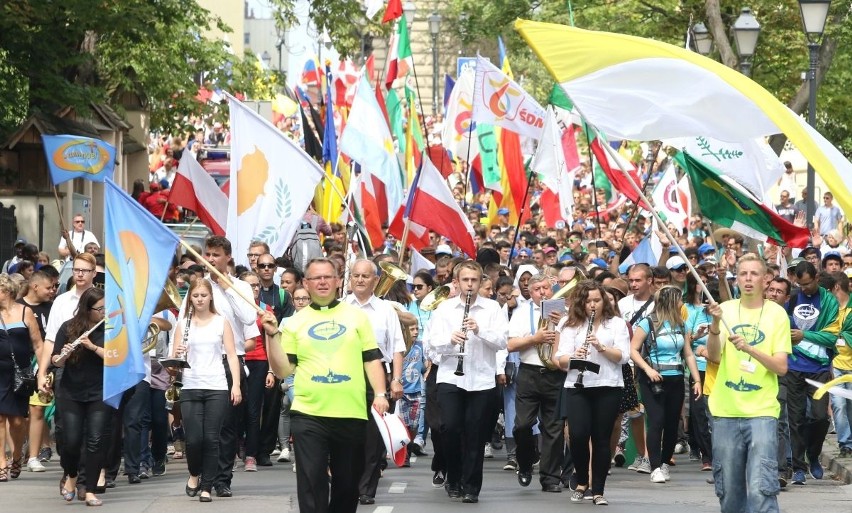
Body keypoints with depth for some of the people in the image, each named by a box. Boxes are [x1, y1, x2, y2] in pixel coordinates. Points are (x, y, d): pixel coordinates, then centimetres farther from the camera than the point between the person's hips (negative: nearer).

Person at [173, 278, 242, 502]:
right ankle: (194, 474, 21)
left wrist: (236, 385, -8)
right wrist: (177, 353, -19)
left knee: (211, 439, -3)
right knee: (193, 439, -7)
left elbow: (231, 355, 2)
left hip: (217, 388, 0)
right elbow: (174, 357, 5)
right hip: (190, 388, 1)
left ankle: (206, 487, 5)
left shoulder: (222, 322, 5)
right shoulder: (183, 322, 7)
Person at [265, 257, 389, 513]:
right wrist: (273, 336, -7)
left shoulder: (356, 316, 9)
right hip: (308, 415, -1)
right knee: (311, 482, -7)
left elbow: (372, 359, 8)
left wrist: (380, 393, -4)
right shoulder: (295, 322, 7)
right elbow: (282, 370, 4)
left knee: (347, 483, 10)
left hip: (351, 415, 1)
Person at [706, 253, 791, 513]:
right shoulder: (726, 309, 5)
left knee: (760, 488, -13)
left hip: (762, 412, -2)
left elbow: (781, 367, -5)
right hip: (726, 412, 3)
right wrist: (715, 323, -24)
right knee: (729, 490, 8)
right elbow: (714, 356, -7)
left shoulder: (777, 314, 0)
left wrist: (750, 348, -21)